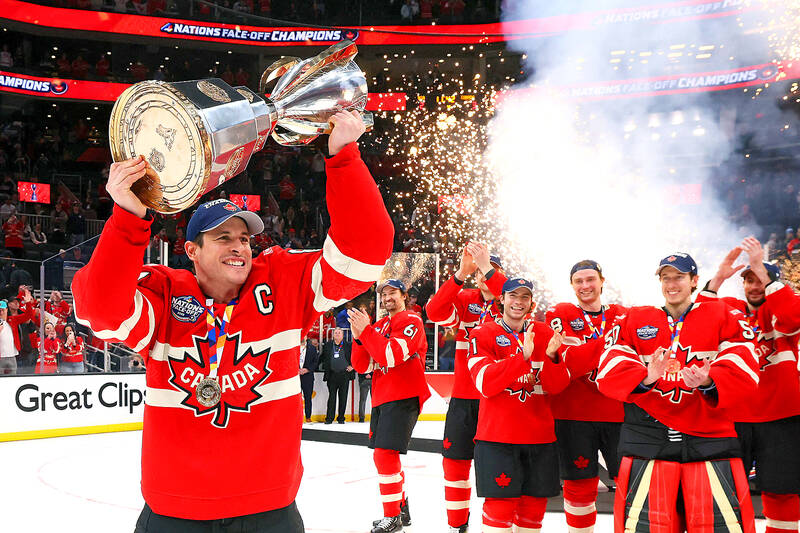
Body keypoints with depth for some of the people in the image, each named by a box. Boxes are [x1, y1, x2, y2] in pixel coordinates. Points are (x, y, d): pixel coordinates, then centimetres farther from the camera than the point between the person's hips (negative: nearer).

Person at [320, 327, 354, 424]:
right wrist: (325, 367, 7)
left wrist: (352, 366, 2)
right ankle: (329, 418, 4)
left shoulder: (348, 345, 6)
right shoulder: (328, 345, 11)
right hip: (332, 375, 1)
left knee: (343, 397, 2)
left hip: (344, 375, -1)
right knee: (331, 397, -1)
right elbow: (322, 357, 18)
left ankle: (341, 418, 10)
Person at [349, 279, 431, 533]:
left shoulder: (411, 321, -9)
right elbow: (362, 366, 9)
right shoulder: (377, 327, 15)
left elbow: (392, 356, -24)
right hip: (381, 399, 9)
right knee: (382, 456, 14)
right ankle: (401, 508, 28)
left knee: (385, 454, -14)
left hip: (403, 398, -9)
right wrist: (358, 338, -7)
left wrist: (366, 330, -20)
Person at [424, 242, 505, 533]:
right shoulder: (465, 300, 5)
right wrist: (462, 273, -25)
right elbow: (435, 311, -14)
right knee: (455, 460, 8)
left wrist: (487, 268, -31)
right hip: (463, 396, 3)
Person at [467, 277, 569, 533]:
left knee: (535, 502, 8)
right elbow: (485, 383, -16)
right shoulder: (483, 334, -2)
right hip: (497, 434, -4)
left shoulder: (545, 334, 9)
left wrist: (551, 357, -20)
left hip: (540, 434, 4)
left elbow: (557, 386, 1)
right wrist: (523, 357, -27)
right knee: (501, 502, -6)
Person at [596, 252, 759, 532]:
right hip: (647, 438, 1)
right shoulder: (633, 320, 13)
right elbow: (609, 373, 0)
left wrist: (709, 382, -24)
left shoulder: (725, 318, 10)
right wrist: (645, 378, -20)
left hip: (710, 439, -1)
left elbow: (743, 375, -3)